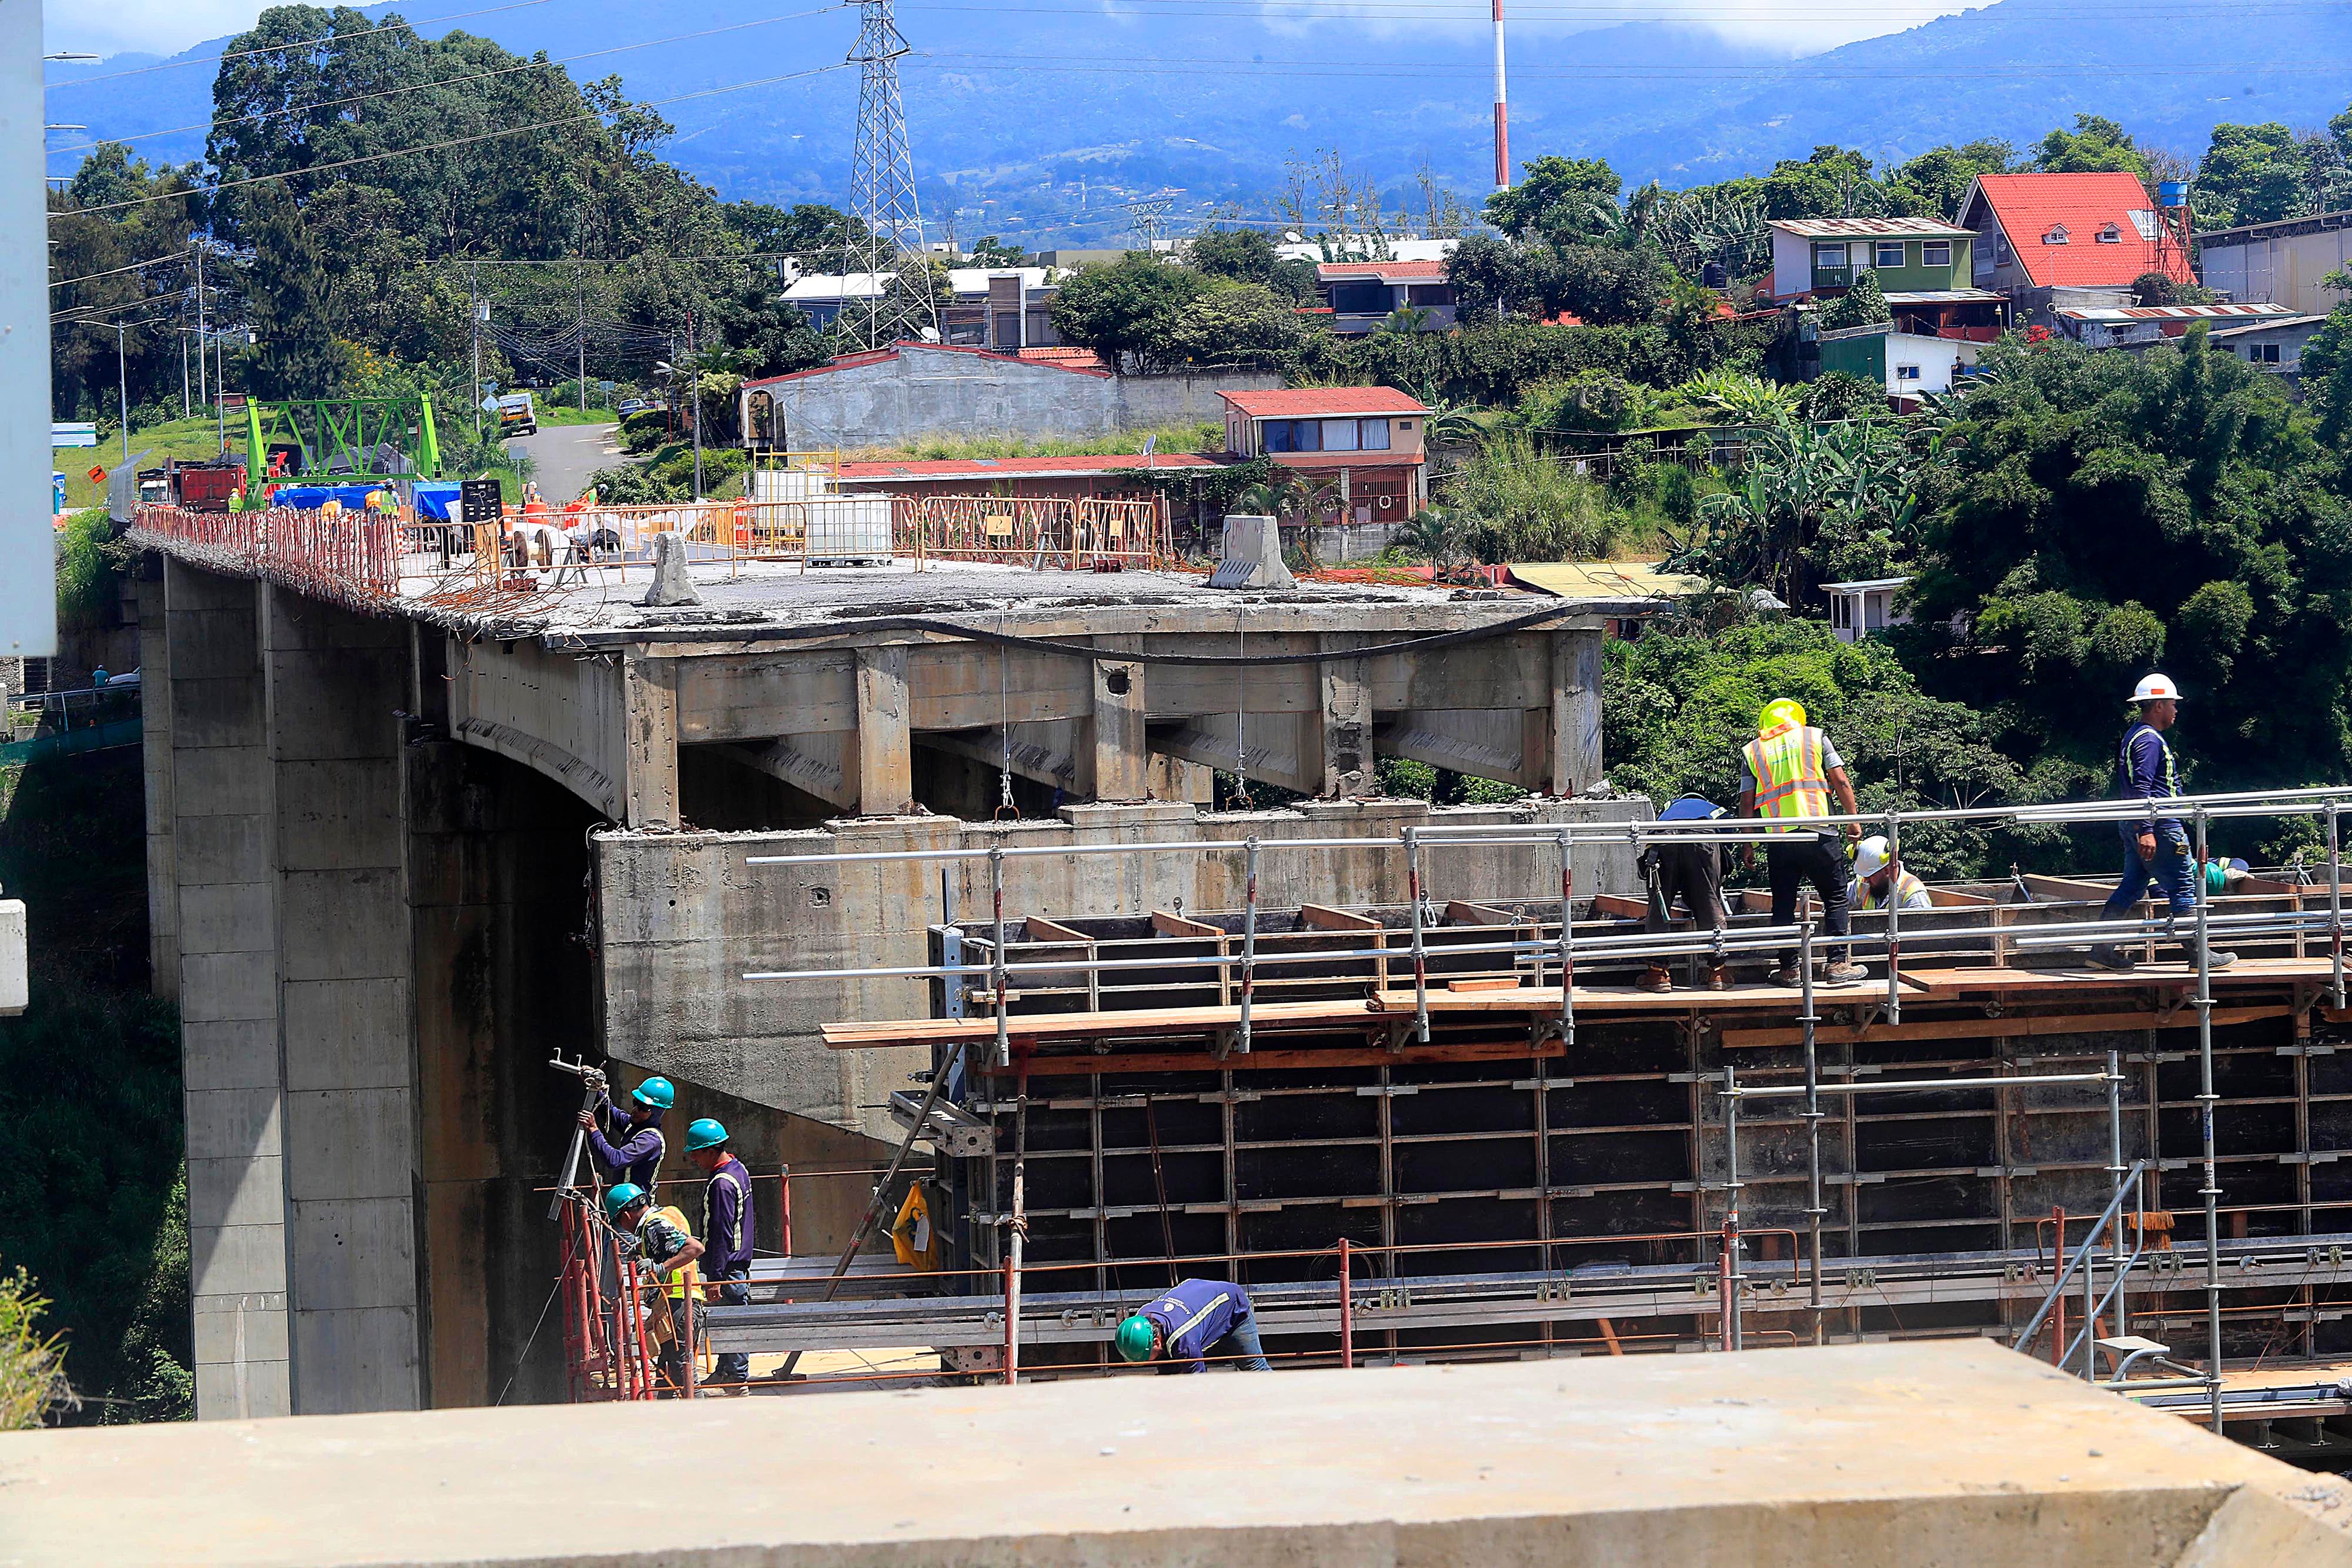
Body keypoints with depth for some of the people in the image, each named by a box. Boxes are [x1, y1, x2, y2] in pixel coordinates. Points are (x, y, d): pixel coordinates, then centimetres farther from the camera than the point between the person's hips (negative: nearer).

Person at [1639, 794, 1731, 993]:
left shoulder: (1669, 807, 44)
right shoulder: (1718, 812, 41)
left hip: (1664, 841, 1)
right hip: (1703, 841, -1)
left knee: (1658, 909, 11)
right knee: (1710, 906, 11)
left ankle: (1658, 973, 7)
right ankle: (1717, 972, 11)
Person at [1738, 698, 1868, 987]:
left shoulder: (1752, 751, 13)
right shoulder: (1814, 736, 10)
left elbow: (1747, 803, 8)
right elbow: (1840, 781, 3)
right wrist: (1853, 820, 9)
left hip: (1777, 836, 2)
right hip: (1817, 832, -1)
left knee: (1783, 902, 9)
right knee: (1835, 896, 7)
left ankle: (1789, 969, 7)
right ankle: (1838, 964, -1)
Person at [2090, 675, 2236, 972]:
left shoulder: (2134, 736, 19)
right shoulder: (2150, 740, -14)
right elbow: (2140, 788, -23)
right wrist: (2145, 830, -27)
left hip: (2133, 826, 10)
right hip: (2158, 825, -10)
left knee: (2130, 887, 11)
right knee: (2183, 888, -5)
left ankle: (2103, 950, 9)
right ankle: (2199, 953, -4)